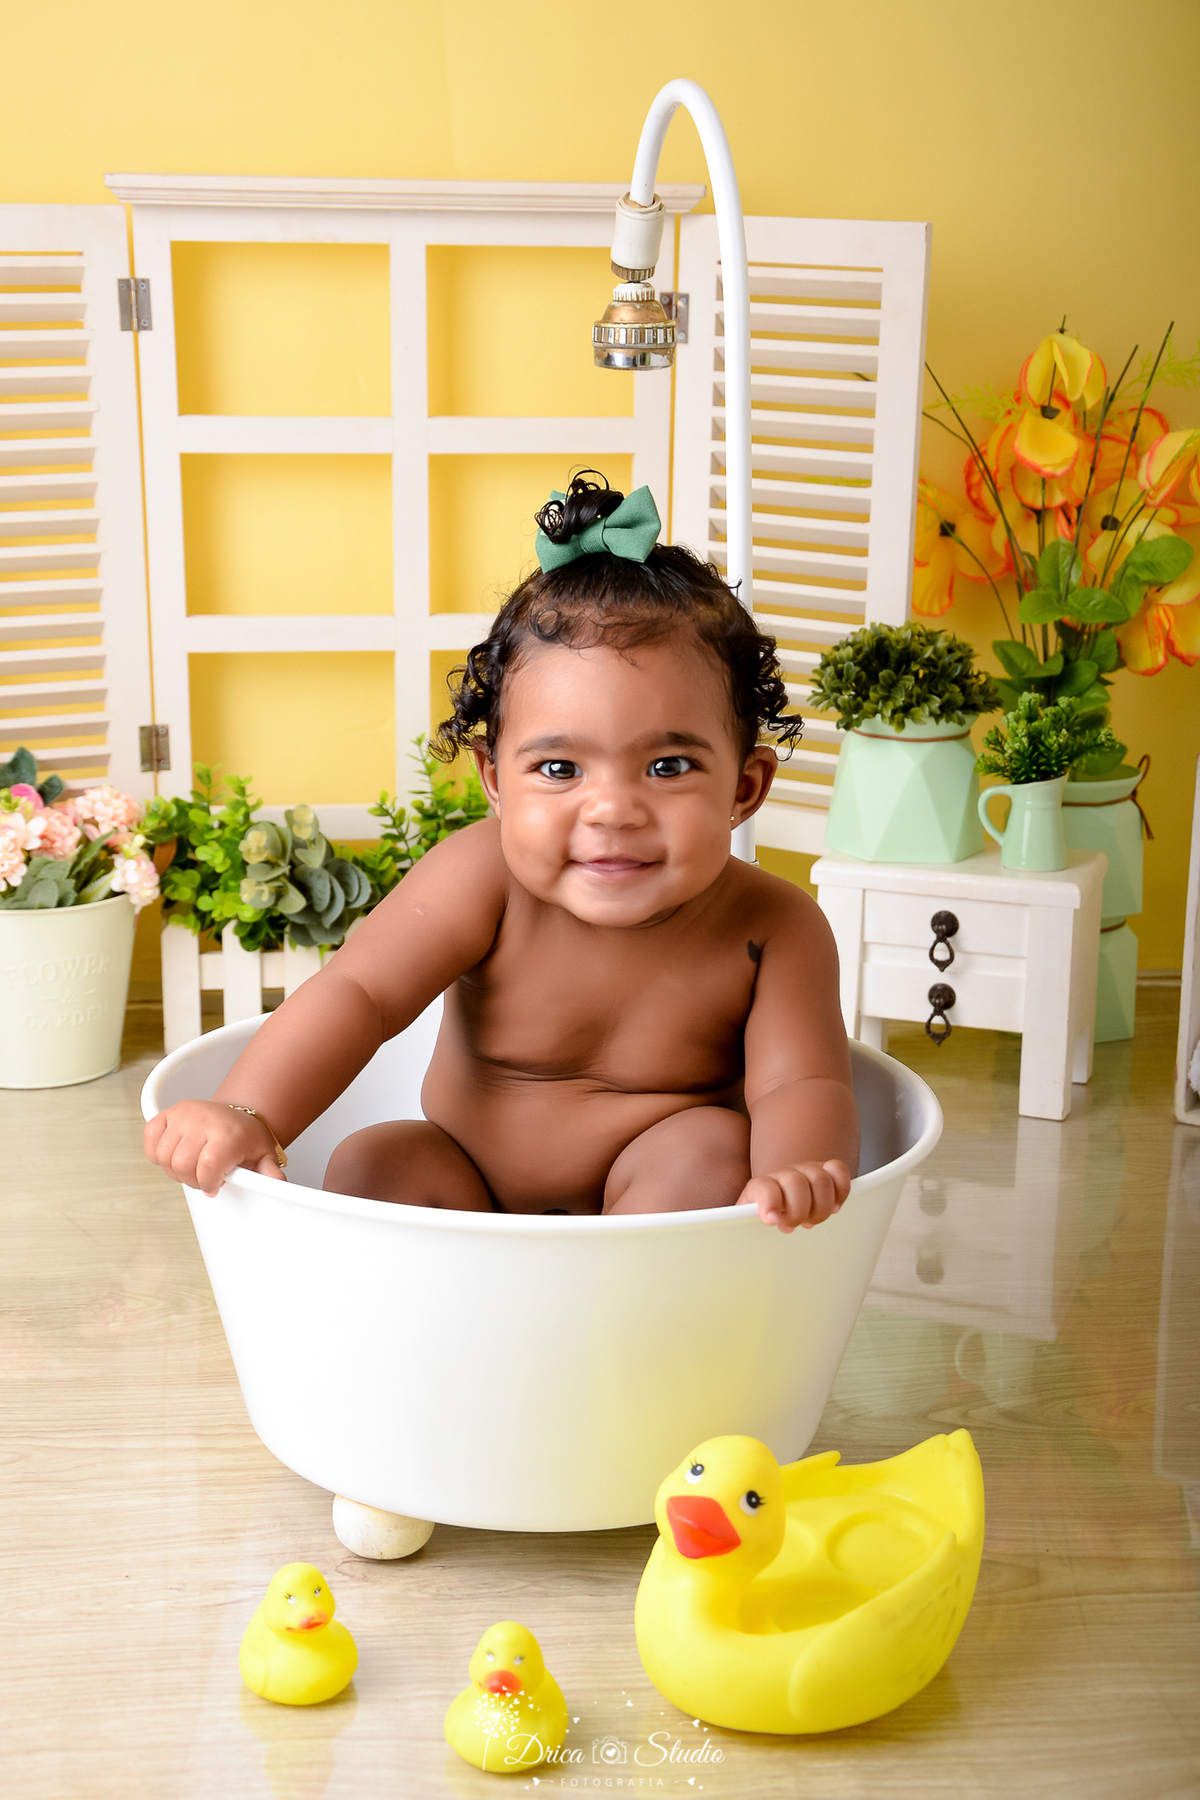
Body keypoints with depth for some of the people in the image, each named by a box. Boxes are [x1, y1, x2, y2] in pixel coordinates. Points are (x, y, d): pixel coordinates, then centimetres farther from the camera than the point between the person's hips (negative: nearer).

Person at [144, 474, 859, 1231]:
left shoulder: (774, 929, -20)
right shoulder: (484, 878, -22)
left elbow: (803, 1085, -26)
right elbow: (356, 993, -26)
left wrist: (797, 1171, -51)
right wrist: (249, 1116, -42)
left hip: (663, 1200, -1)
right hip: (469, 1195, 1)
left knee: (714, 1146, -29)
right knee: (374, 1163, -21)